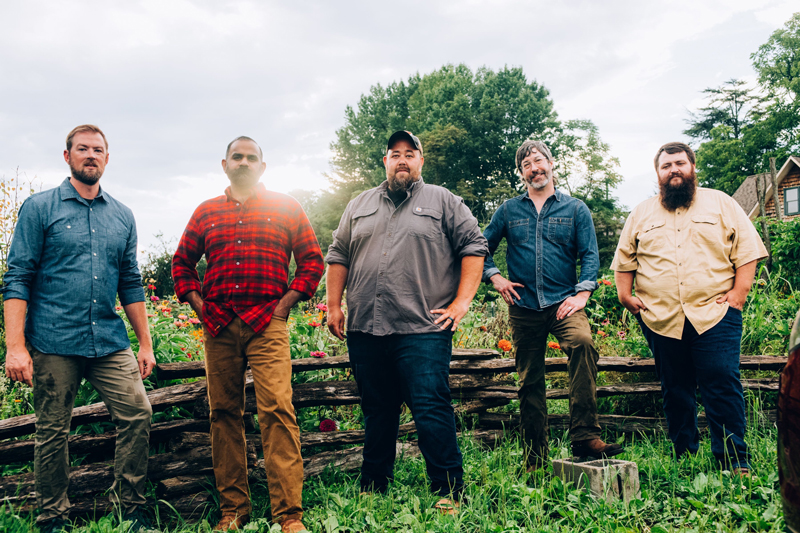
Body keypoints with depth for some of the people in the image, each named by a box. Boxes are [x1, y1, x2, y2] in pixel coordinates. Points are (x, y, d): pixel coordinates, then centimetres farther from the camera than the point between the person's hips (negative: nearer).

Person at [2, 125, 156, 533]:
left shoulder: (122, 216, 13)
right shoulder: (39, 207, 1)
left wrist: (145, 344, 12)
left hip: (110, 342, 3)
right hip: (53, 344, -3)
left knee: (137, 414, -5)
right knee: (52, 432, 5)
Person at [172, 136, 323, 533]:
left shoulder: (286, 208, 11)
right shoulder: (206, 212, 17)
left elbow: (312, 259, 10)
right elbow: (182, 262, 23)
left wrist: (287, 302, -1)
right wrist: (198, 304, 9)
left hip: (267, 325, -3)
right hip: (218, 328, 3)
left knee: (277, 410, -14)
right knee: (224, 414, 5)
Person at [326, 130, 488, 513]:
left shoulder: (443, 202, 7)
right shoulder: (359, 206, 19)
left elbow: (474, 246, 3)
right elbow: (339, 255, 19)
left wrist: (462, 302, -5)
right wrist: (334, 305, 10)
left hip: (423, 329, -4)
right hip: (364, 328, 4)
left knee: (432, 411, -8)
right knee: (376, 413, 13)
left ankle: (449, 492, 4)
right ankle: (372, 489, 25)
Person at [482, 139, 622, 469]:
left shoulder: (575, 209, 9)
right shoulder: (509, 210, 12)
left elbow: (590, 255, 2)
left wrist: (581, 295, -10)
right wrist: (495, 278, 3)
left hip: (563, 303, -2)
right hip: (523, 306, 2)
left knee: (583, 343, -33)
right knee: (529, 382, 5)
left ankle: (584, 436, -30)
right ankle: (534, 459, 17)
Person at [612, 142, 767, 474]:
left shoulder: (720, 203, 10)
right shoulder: (641, 214, 15)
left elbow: (748, 249, 5)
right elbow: (624, 260, 18)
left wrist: (739, 292, -4)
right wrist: (625, 296, 6)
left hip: (714, 315, -2)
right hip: (661, 320, 2)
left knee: (723, 385, -8)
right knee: (675, 391, 8)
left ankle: (734, 461, 0)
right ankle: (684, 456, 19)